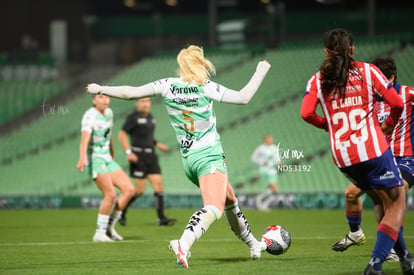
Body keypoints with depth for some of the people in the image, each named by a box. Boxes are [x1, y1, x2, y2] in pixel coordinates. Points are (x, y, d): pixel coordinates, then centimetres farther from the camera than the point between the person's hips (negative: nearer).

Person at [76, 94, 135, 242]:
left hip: (107, 159, 8)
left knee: (129, 190, -1)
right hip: (94, 159, -8)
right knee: (111, 194, -20)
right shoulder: (90, 116, -17)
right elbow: (85, 138, -32)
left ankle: (109, 226, 6)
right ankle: (99, 233, -10)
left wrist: (112, 156, 29)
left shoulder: (109, 113, 8)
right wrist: (82, 158, -47)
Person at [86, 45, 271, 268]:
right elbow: (243, 97, -14)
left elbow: (129, 92, 2)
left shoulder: (167, 86, 3)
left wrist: (100, 89, 16)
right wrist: (260, 73, -1)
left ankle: (253, 245, 37)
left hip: (188, 159, 7)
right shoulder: (206, 88, -10)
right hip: (209, 157, -7)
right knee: (213, 209, -20)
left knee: (230, 201, 24)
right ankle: (183, 244, -45)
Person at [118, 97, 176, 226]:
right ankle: (121, 210, 14)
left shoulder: (150, 118, 16)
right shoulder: (133, 117, -6)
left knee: (158, 185, -3)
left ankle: (161, 218, -3)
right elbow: (121, 135, -9)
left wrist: (157, 143, 15)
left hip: (151, 156, 7)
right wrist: (128, 152, -18)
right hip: (138, 157, -7)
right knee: (140, 190, -7)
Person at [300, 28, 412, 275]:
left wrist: (328, 125, 12)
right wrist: (388, 126, 17)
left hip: (342, 157, 4)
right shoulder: (367, 71, 2)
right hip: (374, 150, -4)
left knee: (382, 203, 22)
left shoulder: (317, 80, 7)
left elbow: (306, 113, -7)